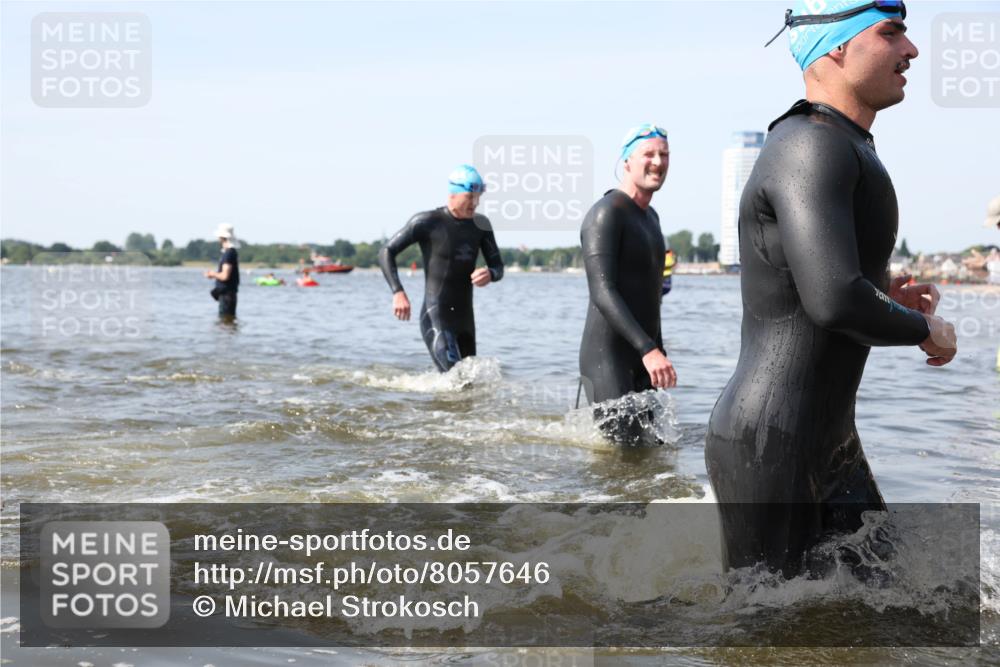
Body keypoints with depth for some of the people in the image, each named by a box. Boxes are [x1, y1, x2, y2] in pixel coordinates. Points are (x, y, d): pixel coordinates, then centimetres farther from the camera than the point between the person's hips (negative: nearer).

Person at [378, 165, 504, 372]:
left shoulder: (481, 225, 9)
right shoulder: (427, 222, -7)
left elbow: (498, 266, 14)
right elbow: (386, 253, -4)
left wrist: (490, 274, -13)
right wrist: (397, 292, -19)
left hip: (465, 319, 7)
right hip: (435, 319, -6)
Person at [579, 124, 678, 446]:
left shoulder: (650, 217, 17)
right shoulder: (606, 214, -13)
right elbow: (602, 292, -24)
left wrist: (658, 353, 23)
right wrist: (649, 349, -33)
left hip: (642, 359, 9)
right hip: (606, 359, -9)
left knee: (650, 445, 8)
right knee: (624, 448, -14)